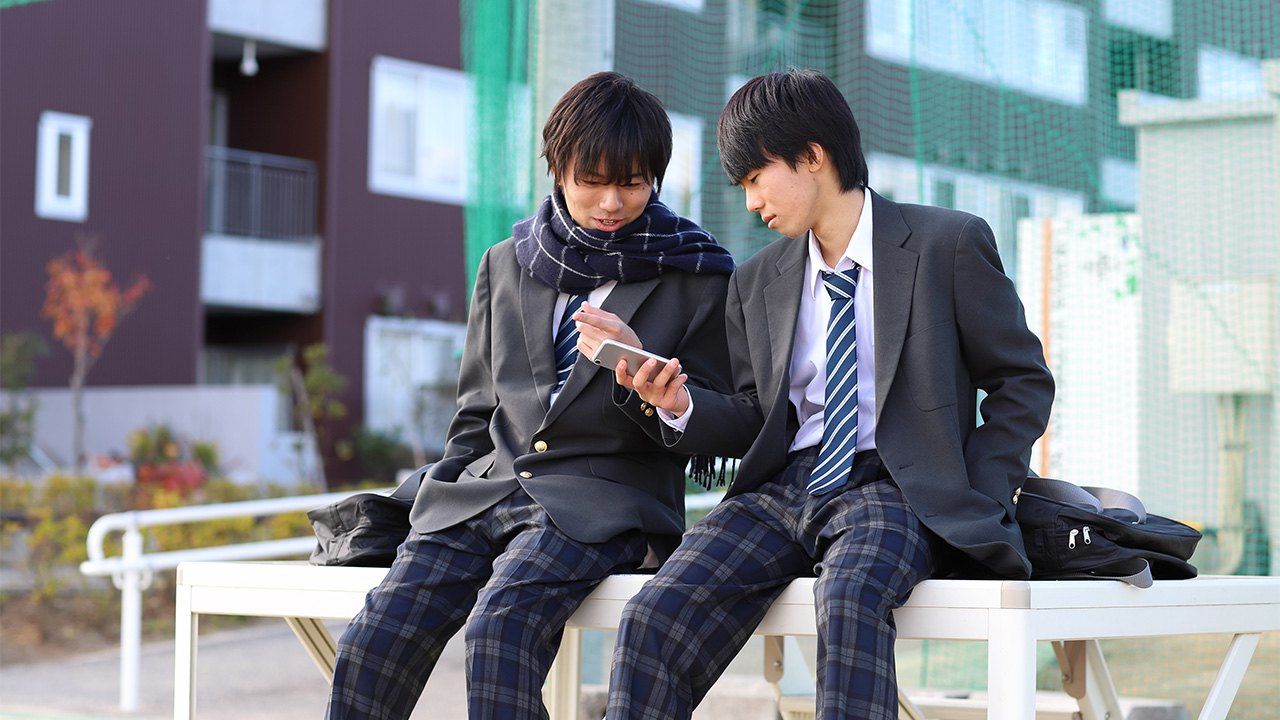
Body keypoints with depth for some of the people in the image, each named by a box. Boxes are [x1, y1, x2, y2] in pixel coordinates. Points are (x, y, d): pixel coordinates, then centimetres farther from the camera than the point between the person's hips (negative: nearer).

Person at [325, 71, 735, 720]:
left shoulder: (697, 277, 6)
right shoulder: (506, 265, 18)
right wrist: (435, 502, 10)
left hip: (601, 500, -4)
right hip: (485, 489, 4)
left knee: (500, 627, -34)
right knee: (369, 643, -19)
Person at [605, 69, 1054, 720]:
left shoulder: (947, 243, 3)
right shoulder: (756, 283, 17)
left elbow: (1023, 381, 6)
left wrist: (977, 502, -6)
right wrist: (683, 405, -2)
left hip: (890, 489, -4)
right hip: (782, 490, 4)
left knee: (848, 600, -39)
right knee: (649, 619, -22)